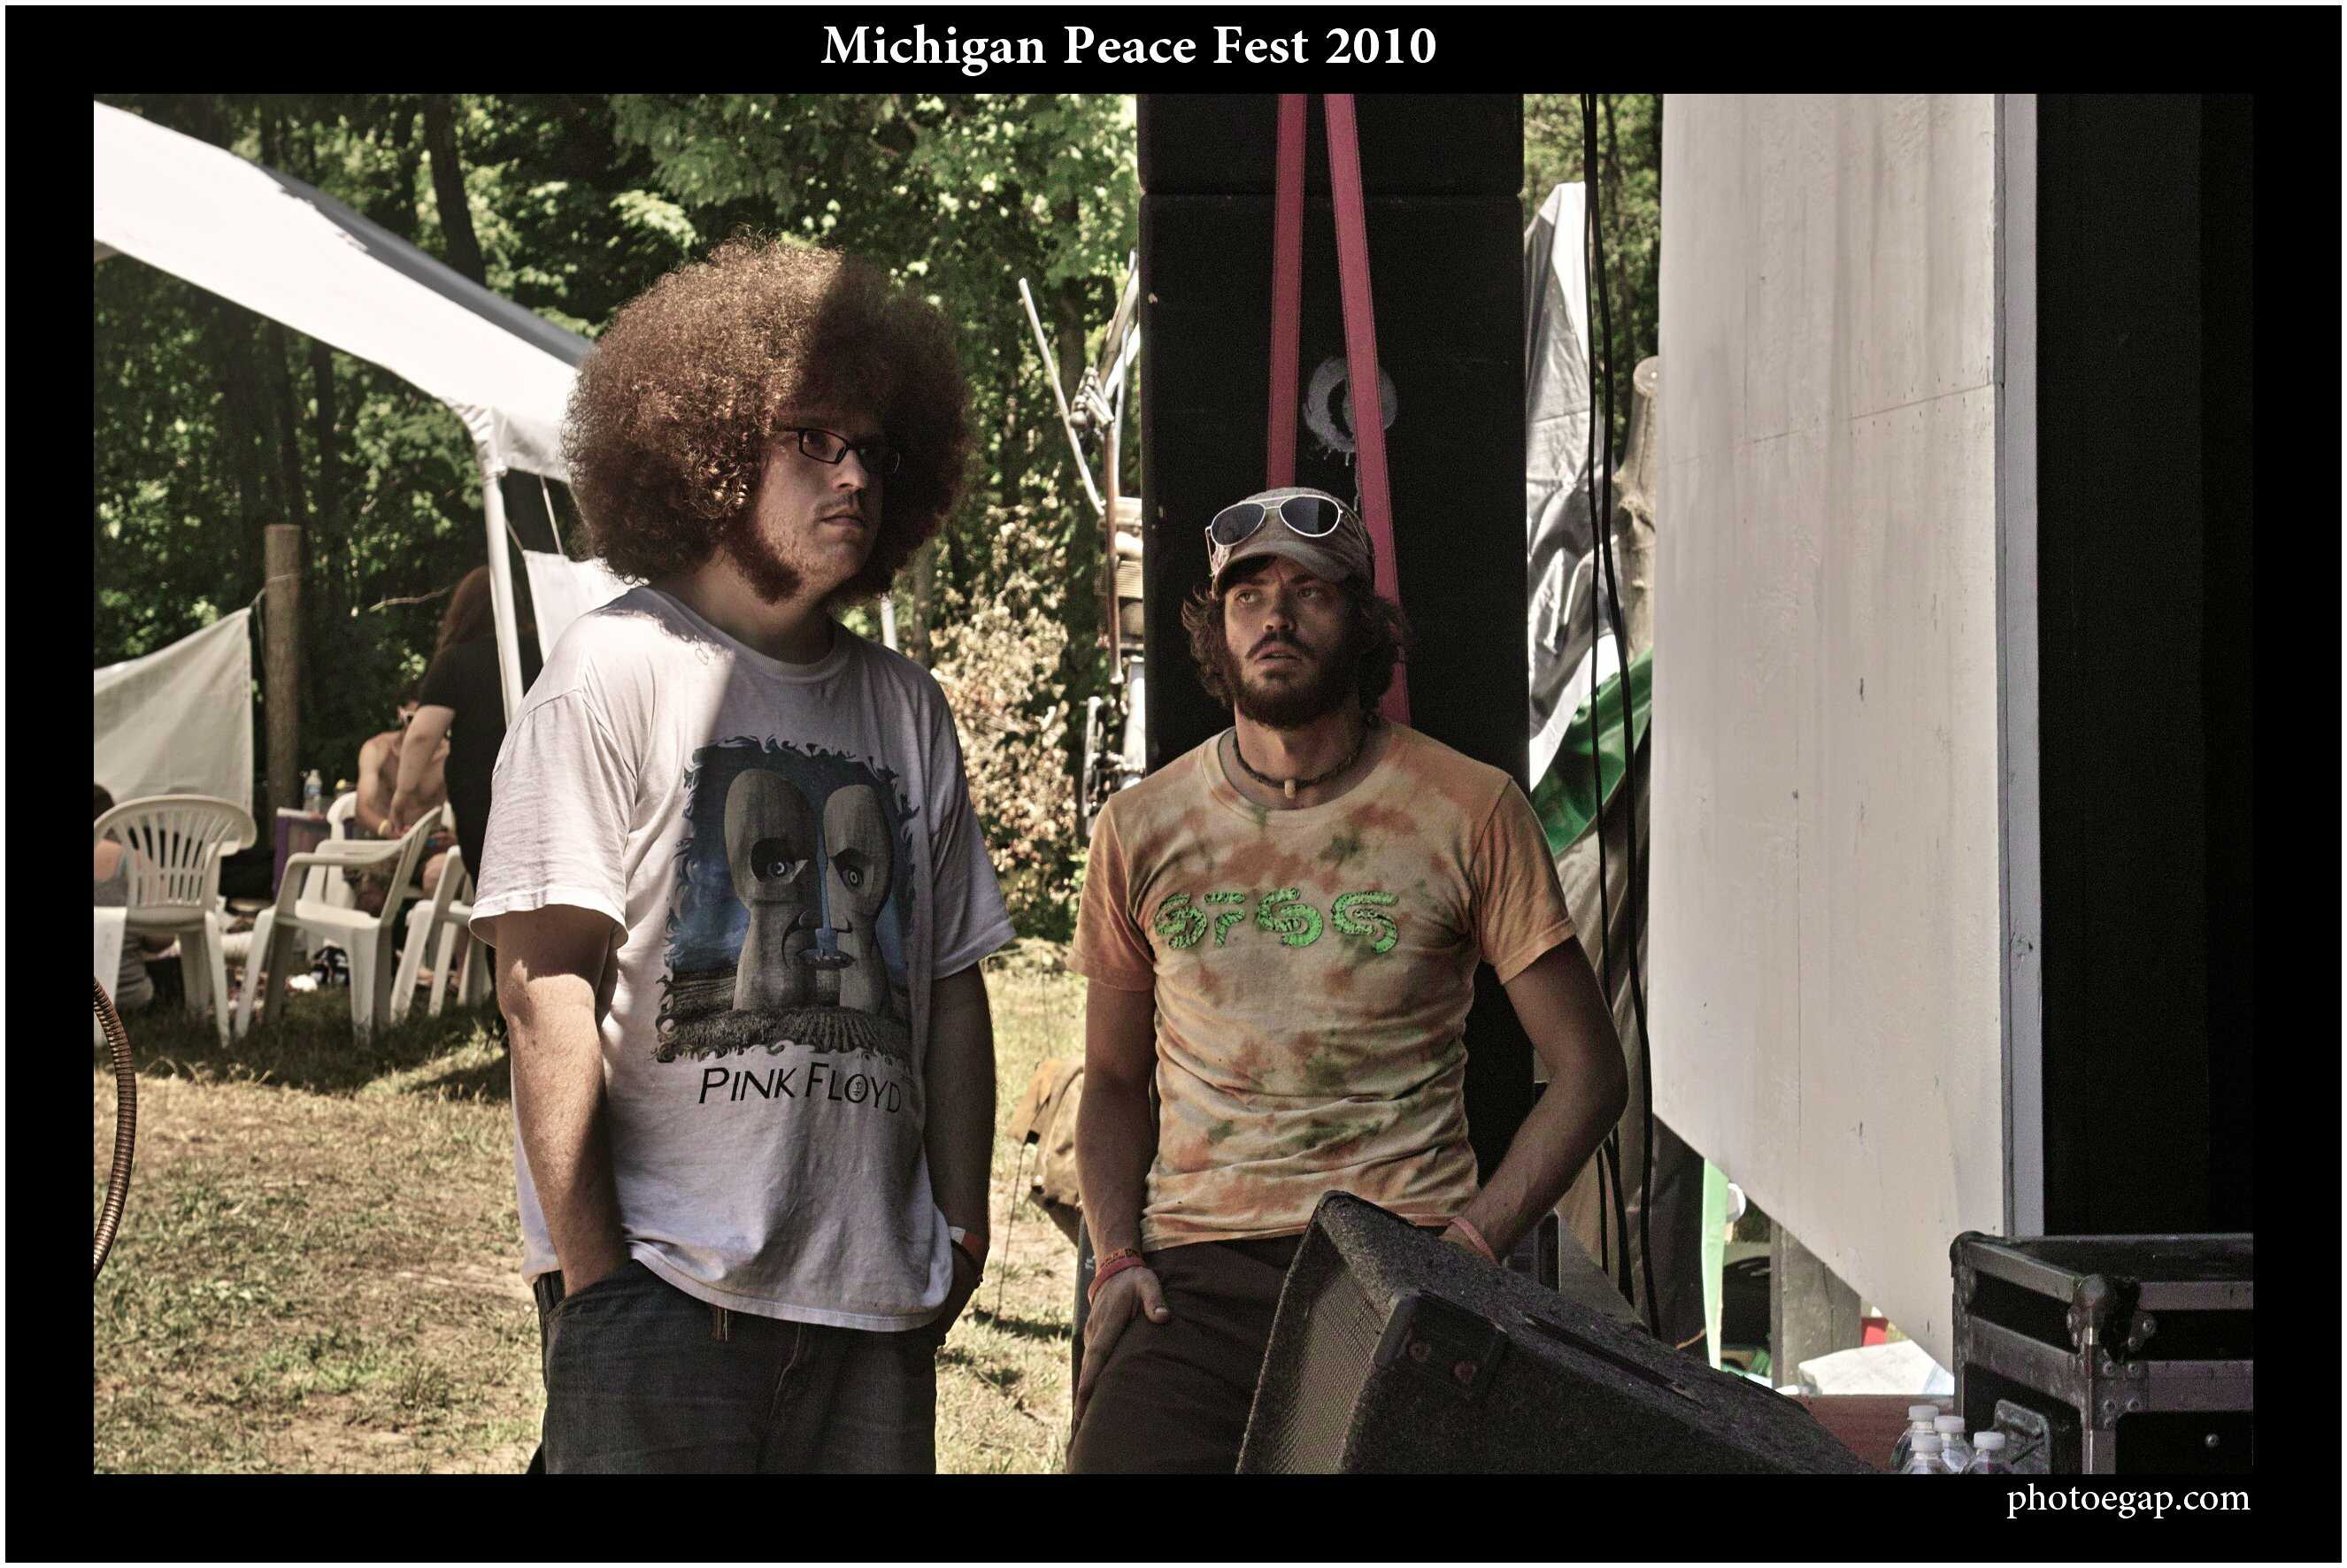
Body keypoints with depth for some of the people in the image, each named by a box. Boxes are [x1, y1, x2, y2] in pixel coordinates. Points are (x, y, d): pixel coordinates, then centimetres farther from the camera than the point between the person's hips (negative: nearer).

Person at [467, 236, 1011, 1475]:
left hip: (875, 1287, 5)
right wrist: (588, 1265, -12)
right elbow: (546, 984, -8)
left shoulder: (907, 708, 15)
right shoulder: (617, 670, -3)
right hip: (662, 1279, -5)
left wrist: (962, 1230, 11)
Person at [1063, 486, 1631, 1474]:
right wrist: (1117, 1258, 3)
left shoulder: (1470, 813, 4)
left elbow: (1588, 1072, 6)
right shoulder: (1142, 827, 11)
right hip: (1196, 1270, 2)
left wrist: (1468, 1245, -7)